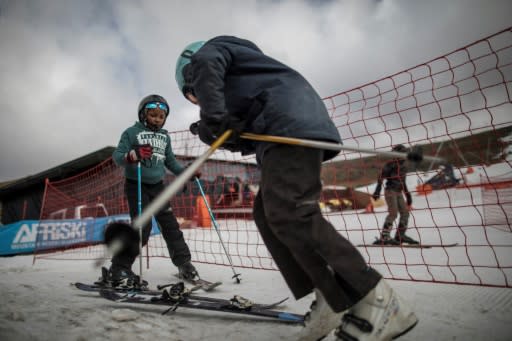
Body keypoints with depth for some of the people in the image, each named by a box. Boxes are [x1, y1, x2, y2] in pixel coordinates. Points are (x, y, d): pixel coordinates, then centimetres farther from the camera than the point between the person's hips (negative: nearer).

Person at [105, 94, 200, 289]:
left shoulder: (165, 137, 11)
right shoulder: (132, 132, -5)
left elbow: (170, 161, 18)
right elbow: (117, 156, -10)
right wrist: (133, 155, -31)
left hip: (157, 186, 5)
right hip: (136, 185, -5)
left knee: (170, 224, 5)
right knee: (142, 227, -14)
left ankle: (184, 263, 17)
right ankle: (118, 270, 0)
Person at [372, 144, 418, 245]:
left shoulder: (403, 167, 17)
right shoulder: (390, 164, -6)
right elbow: (381, 177, -12)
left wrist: (408, 197, 25)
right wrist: (377, 191, -22)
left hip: (399, 193, 8)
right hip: (390, 191, -8)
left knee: (405, 213, 4)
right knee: (393, 213, -18)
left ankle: (400, 236, 13)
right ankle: (384, 237, -20)